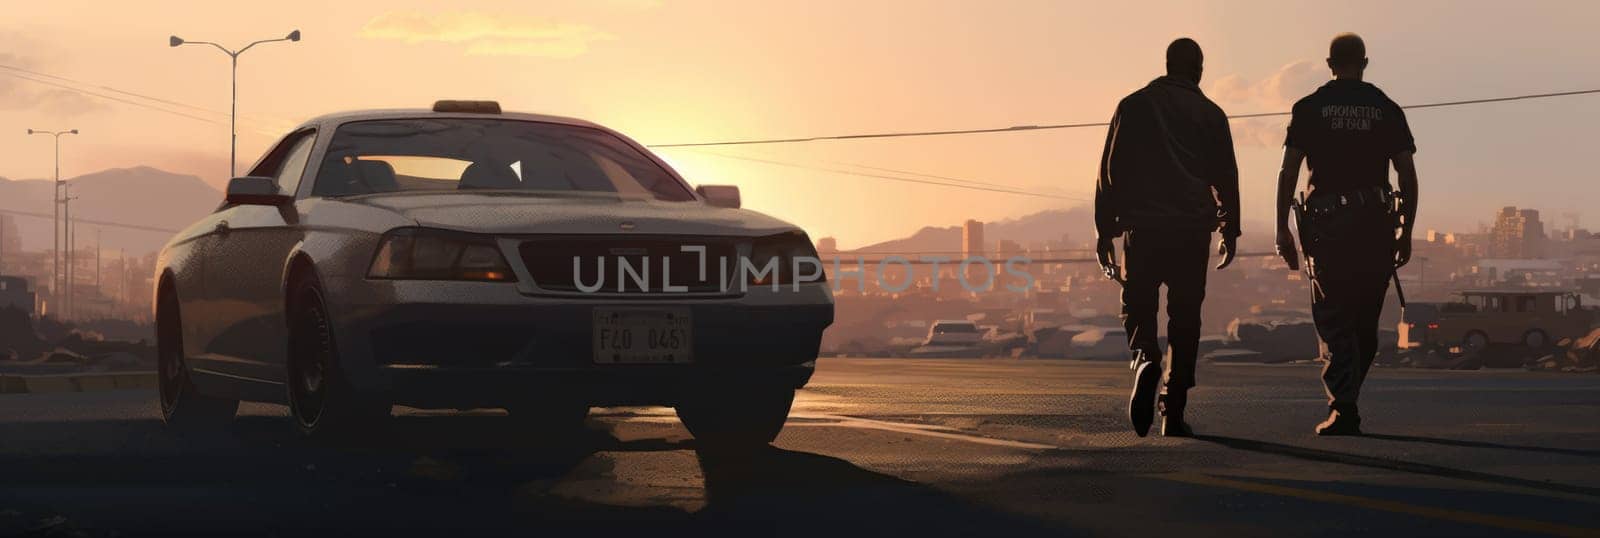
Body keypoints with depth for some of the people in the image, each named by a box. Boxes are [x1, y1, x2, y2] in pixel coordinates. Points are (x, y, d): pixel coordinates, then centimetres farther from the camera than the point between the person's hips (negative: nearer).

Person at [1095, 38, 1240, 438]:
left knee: (1137, 306, 9)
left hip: (1142, 226, 0)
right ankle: (1173, 413, 1)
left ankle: (1146, 359, -24)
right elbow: (1226, 176, 7)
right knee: (1185, 318, 5)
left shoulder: (1133, 106, 6)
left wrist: (1105, 229, 5)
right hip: (1192, 229, 1)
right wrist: (1230, 231, 16)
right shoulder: (1210, 114, 8)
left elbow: (1111, 171, 2)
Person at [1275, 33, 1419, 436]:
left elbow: (1288, 172, -2)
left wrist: (1283, 230, 2)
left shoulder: (1309, 108, 4)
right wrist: (1405, 232, 11)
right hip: (1375, 225, 1)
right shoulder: (1387, 110, 8)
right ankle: (1345, 401, 18)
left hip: (1325, 225, -1)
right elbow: (1408, 176, 5)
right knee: (1365, 323, 12)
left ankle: (1343, 408, -13)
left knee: (1333, 322, -1)